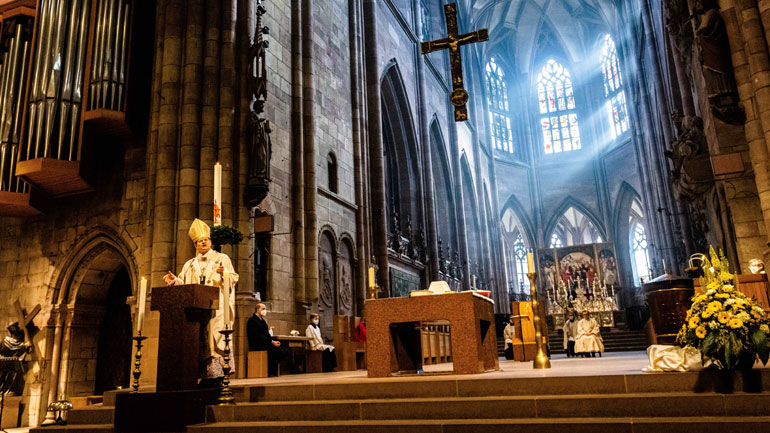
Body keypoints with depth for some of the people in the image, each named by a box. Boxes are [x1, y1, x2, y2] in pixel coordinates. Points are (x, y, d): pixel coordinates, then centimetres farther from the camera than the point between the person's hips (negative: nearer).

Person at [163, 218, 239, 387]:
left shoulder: (222, 258, 10)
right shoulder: (190, 264, 22)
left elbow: (234, 278, 0)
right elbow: (183, 284, 14)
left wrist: (224, 273, -21)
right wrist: (175, 281, -7)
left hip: (217, 306, -4)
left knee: (215, 337, -12)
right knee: (200, 340, -2)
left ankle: (218, 375, -14)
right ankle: (206, 375, -1)